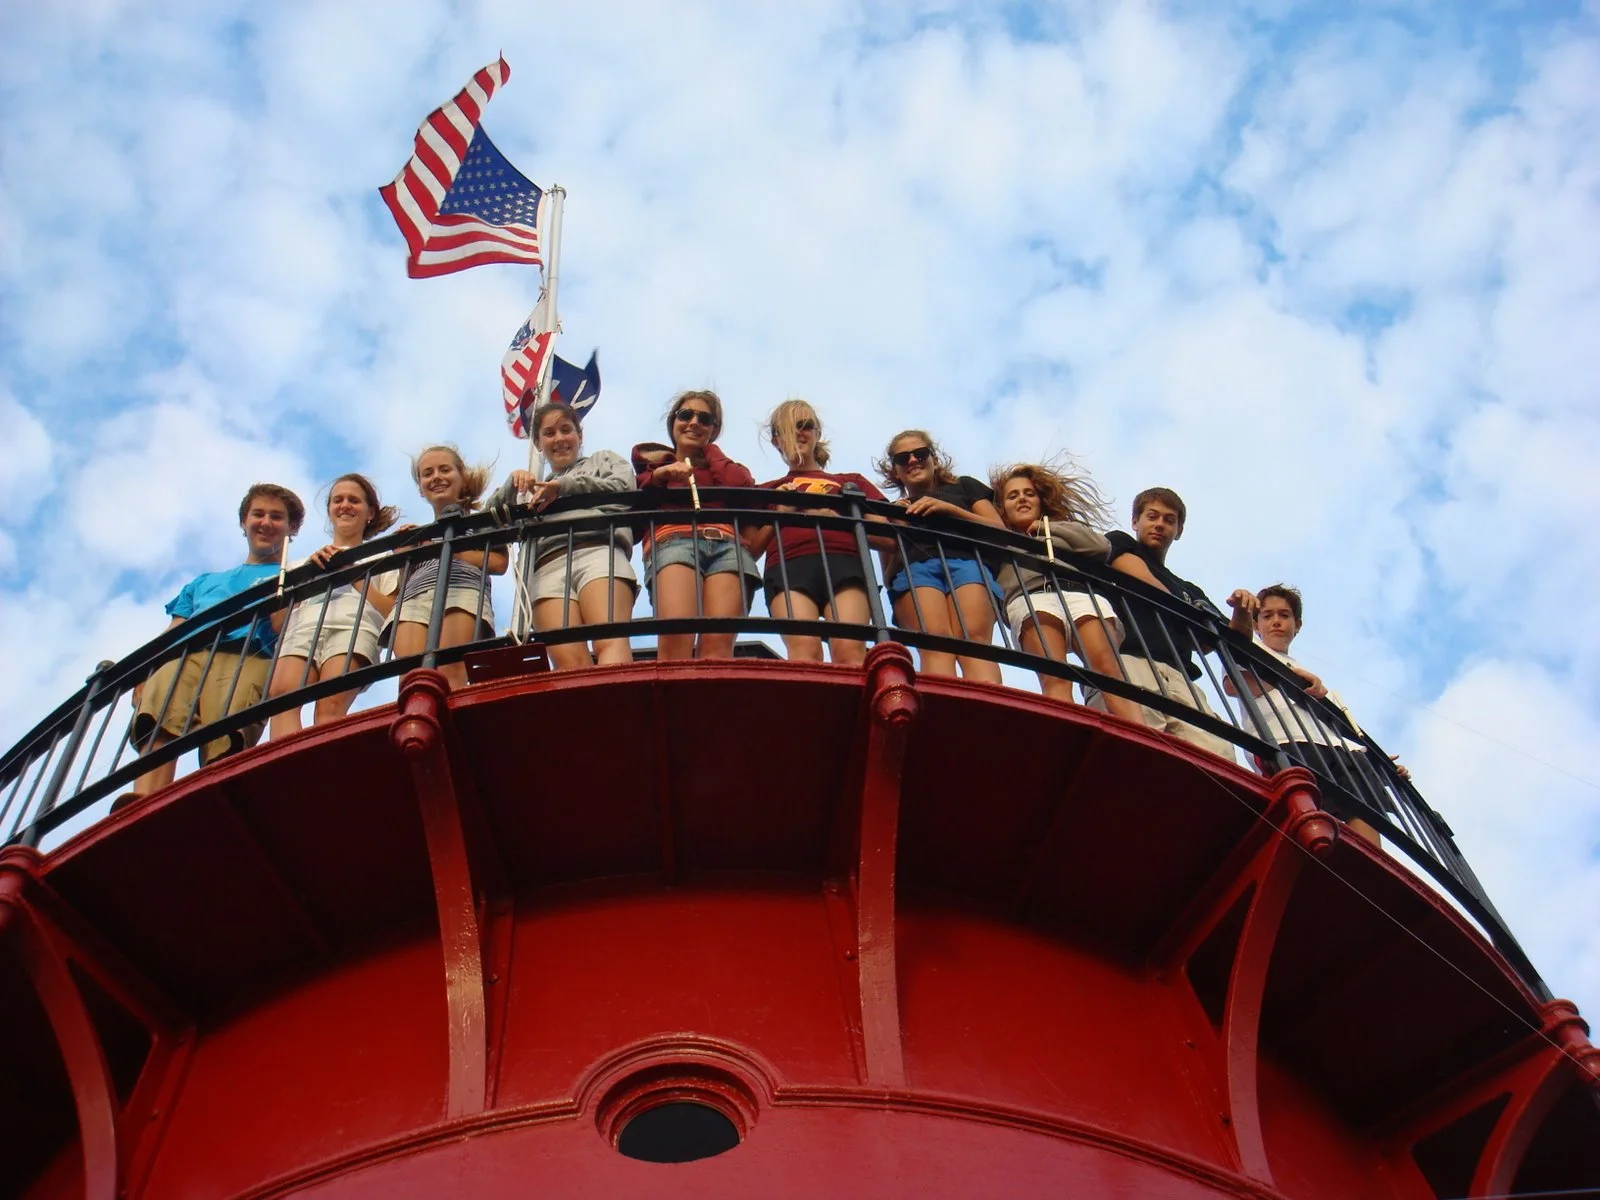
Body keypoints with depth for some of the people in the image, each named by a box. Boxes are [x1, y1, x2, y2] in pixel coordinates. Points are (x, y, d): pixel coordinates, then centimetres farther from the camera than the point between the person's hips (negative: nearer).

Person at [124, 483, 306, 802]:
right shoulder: (204, 581, 42)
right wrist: (145, 671, 9)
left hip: (249, 658, -3)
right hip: (185, 656, 3)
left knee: (225, 738, -36)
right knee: (157, 718, -33)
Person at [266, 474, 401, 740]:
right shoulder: (306, 561, 39)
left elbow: (392, 613, 14)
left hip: (352, 628, -2)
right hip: (302, 630, 3)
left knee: (331, 705, -33)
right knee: (280, 694, -33)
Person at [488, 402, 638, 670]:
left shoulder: (603, 459, 33)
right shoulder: (535, 490, 41)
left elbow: (625, 486, 12)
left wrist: (564, 485, 9)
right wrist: (512, 485, 12)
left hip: (598, 552, -3)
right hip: (548, 568, 3)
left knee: (610, 643, -33)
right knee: (568, 661, -27)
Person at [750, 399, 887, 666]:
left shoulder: (851, 482, 32)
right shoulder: (767, 491, 34)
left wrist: (834, 516, 3)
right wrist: (780, 513, 8)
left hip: (844, 562, 0)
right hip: (788, 565, 0)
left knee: (850, 651, -30)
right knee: (805, 651, -31)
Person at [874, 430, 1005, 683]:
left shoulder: (963, 486, 33)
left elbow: (1000, 531, 17)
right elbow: (888, 576, 23)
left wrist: (949, 509, 6)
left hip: (966, 562, 0)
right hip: (914, 568, 0)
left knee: (975, 640, -33)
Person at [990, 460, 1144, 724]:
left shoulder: (1063, 531, 40)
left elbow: (1101, 546, 17)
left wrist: (1047, 528, 22)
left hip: (1082, 595, 2)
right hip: (1031, 597, -1)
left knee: (1109, 670, -27)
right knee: (1054, 679, -31)